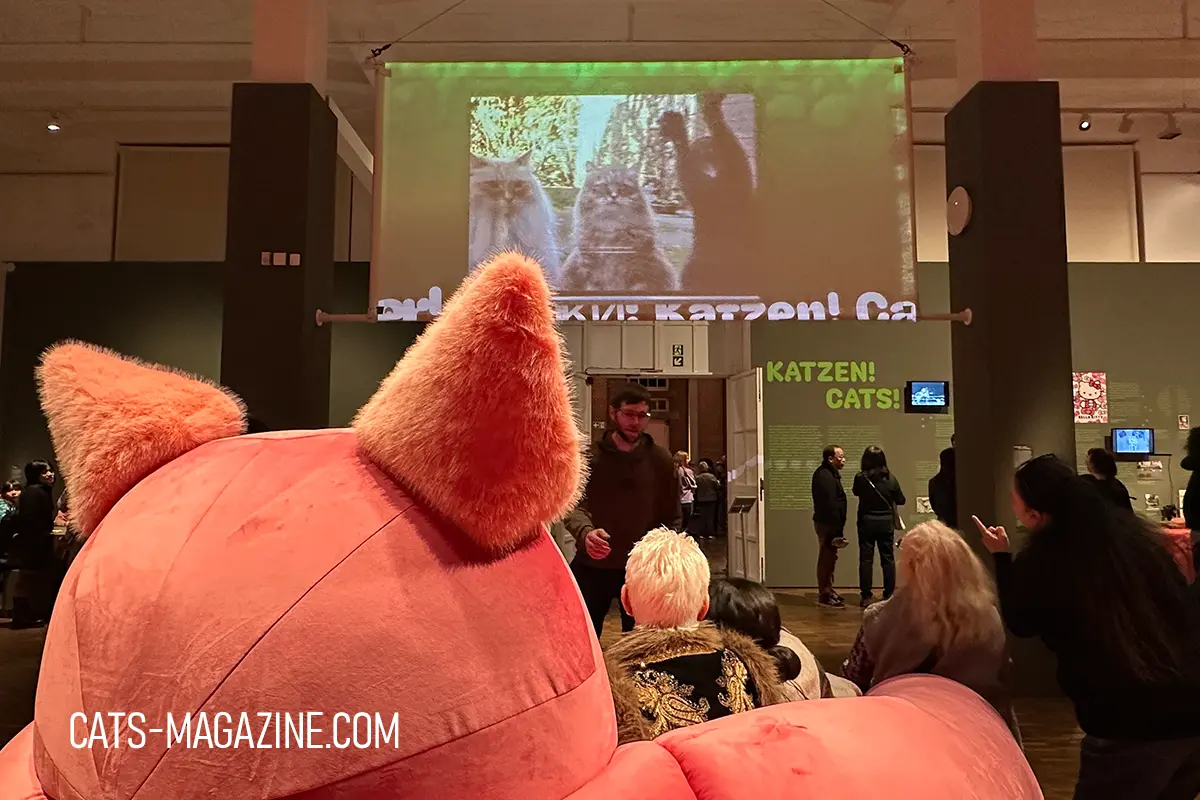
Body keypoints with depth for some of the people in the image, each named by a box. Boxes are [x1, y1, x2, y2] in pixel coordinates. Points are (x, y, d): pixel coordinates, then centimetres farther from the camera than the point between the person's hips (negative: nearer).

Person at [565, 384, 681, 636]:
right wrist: (585, 532, -39)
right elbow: (573, 504, -18)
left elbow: (672, 516, 5)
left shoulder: (661, 459, 0)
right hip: (591, 566, -1)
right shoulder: (588, 455, -6)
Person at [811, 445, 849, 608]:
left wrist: (838, 526, 17)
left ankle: (827, 592, 27)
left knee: (828, 558, 17)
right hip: (827, 523, -11)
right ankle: (825, 595, 0)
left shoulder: (829, 474, 16)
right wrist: (837, 528, -23)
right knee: (826, 559, -5)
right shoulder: (824, 476, -19)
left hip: (828, 522, 11)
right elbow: (829, 504, -23)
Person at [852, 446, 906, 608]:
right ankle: (889, 595, 12)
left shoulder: (860, 478, -10)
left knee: (866, 559, 5)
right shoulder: (890, 479, -8)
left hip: (866, 521, -1)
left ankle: (866, 596, 5)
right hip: (886, 522, 1)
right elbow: (900, 501, 2)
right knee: (888, 558, 9)